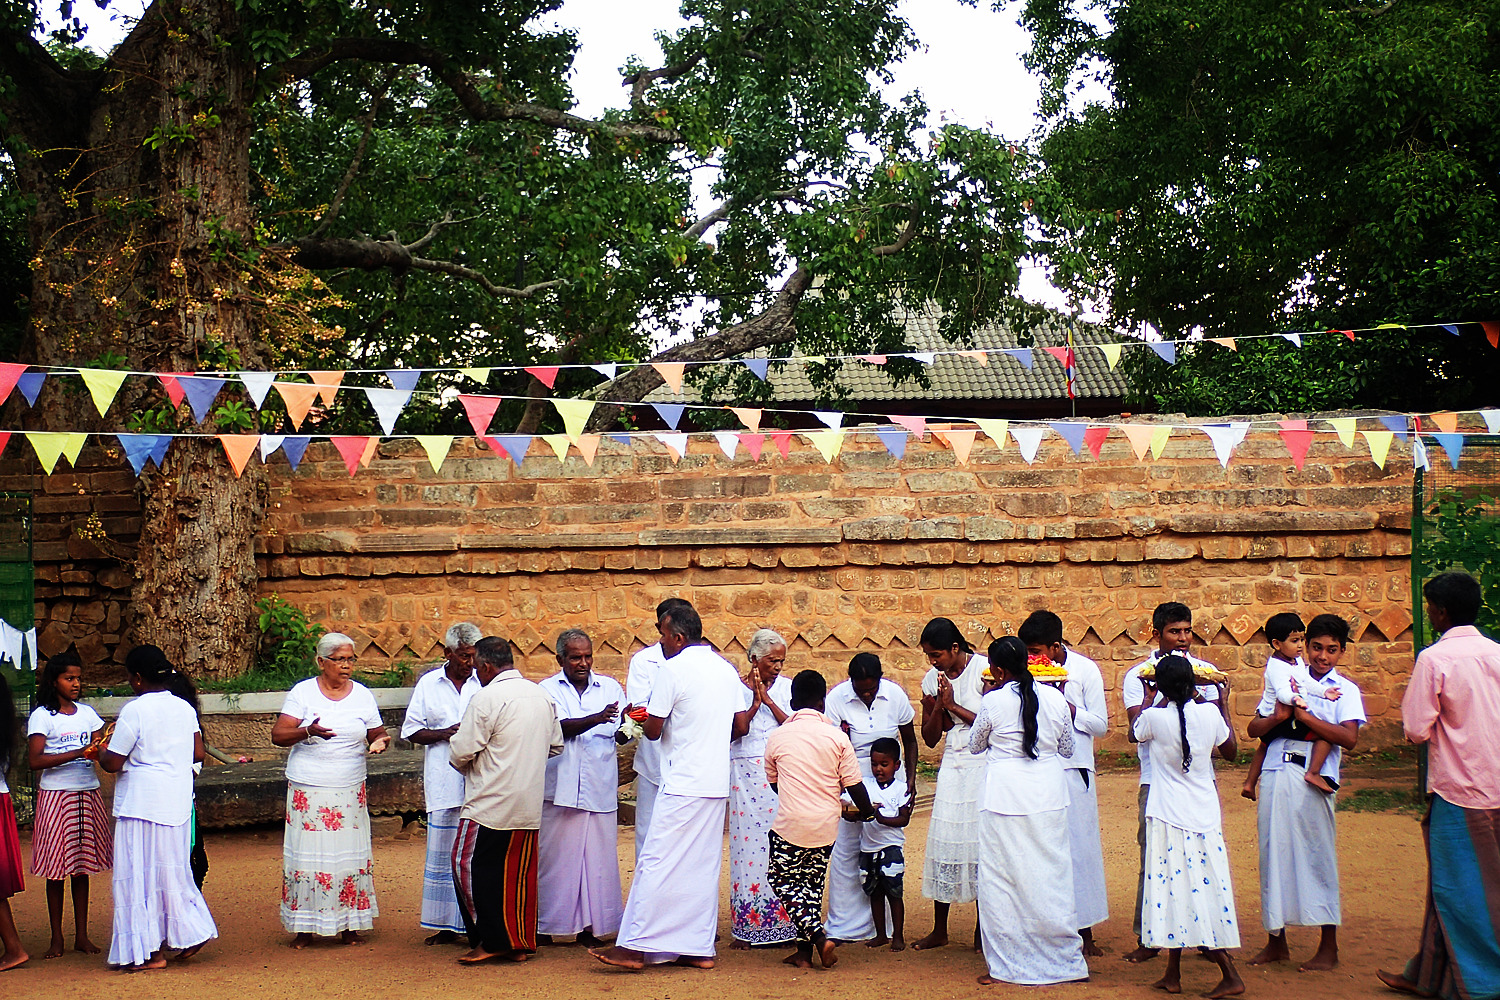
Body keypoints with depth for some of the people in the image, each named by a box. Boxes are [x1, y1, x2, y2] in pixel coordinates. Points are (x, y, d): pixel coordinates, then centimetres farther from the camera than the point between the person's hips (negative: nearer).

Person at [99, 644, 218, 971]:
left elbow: (113, 763, -13)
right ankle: (191, 932, 15)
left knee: (142, 874, 2)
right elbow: (198, 753, 10)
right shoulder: (184, 707, 6)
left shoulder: (135, 710, -14)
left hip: (142, 803, -7)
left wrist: (99, 752, 8)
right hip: (178, 800, 7)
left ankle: (151, 951, 6)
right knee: (172, 869, 18)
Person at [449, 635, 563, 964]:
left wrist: (456, 736, 9)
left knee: (470, 866, 3)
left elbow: (461, 752, -13)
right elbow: (556, 745, 17)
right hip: (530, 805, 7)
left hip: (491, 804, -7)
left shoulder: (486, 699, -14)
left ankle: (491, 940, 1)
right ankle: (521, 942, 16)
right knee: (520, 872, 12)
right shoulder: (542, 696, 8)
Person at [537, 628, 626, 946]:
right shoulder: (549, 689, 6)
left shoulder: (610, 687, 13)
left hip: (600, 788, 2)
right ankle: (543, 927, 8)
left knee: (597, 857, 1)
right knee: (554, 856, 0)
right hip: (560, 787, -2)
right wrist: (597, 719, -28)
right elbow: (561, 728, -11)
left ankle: (590, 926, 8)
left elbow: (621, 733, 5)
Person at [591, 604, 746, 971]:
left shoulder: (672, 670, -10)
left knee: (658, 863, -5)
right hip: (718, 785, 7)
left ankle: (636, 947, -4)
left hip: (682, 786, -7)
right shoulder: (727, 669, 11)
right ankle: (700, 948, 11)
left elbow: (653, 730, -8)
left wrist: (642, 718, 12)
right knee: (704, 866, 10)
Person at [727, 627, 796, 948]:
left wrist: (768, 699, -8)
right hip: (747, 774, -1)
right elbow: (738, 729, -8)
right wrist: (755, 699, -12)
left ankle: (781, 922, 4)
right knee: (748, 843, -2)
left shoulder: (786, 686, 10)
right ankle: (746, 926, 4)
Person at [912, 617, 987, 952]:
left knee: (981, 842, -2)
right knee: (943, 840, 1)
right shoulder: (932, 679, 5)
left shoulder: (984, 670, -9)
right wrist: (939, 705, -10)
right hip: (952, 767, 5)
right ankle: (940, 930, 9)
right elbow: (929, 738, 6)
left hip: (983, 767, -4)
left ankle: (983, 928, 10)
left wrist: (954, 706, -14)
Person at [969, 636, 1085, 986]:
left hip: (1005, 796, -3)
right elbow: (1067, 749, 12)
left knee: (1002, 881, 5)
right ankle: (1064, 960, 17)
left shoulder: (993, 702, -10)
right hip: (1049, 796, 3)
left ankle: (1006, 966, 8)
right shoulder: (1055, 698, 0)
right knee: (1052, 877, 11)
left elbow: (975, 744, 8)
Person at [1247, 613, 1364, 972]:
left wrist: (1303, 715, -13)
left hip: (1312, 780, -4)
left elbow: (1348, 738, -11)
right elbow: (1254, 729, 14)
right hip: (1275, 776, 4)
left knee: (1318, 857, -2)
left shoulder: (1345, 690, 5)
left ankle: (1329, 948, 8)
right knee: (1274, 853, 6)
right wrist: (1277, 716, -7)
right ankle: (1276, 941, 17)